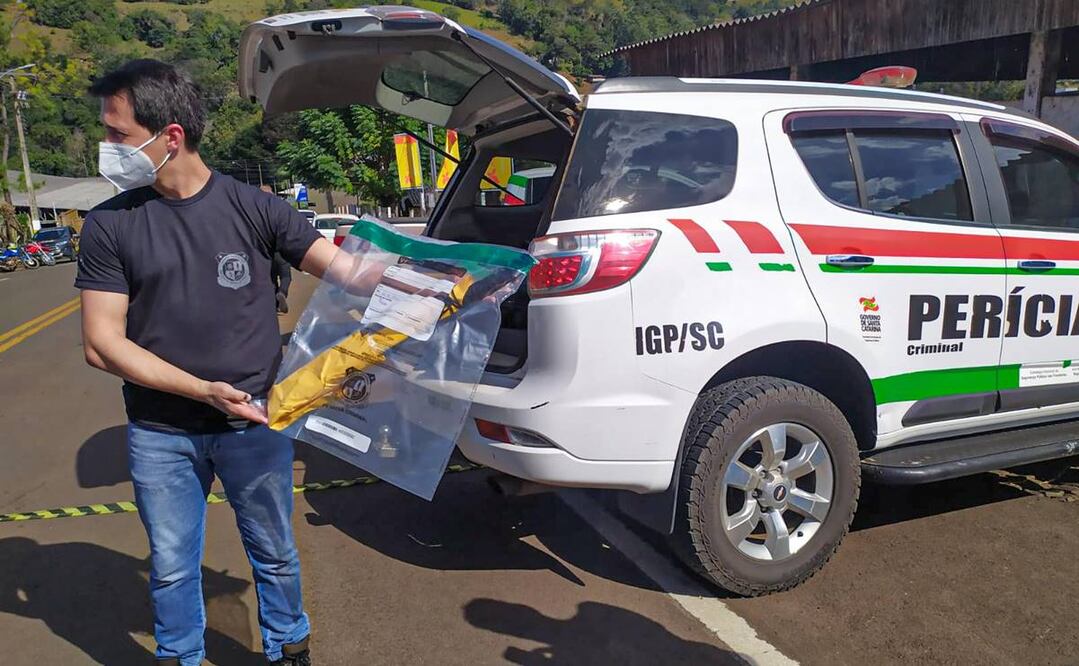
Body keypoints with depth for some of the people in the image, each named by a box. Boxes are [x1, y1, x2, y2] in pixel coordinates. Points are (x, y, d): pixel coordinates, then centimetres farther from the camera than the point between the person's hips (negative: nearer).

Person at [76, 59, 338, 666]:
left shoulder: (252, 208, -5)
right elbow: (102, 343, -6)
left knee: (275, 555, 16)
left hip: (255, 426, 0)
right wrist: (202, 390, -17)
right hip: (160, 435, 1)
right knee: (172, 567, 16)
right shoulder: (110, 225, -3)